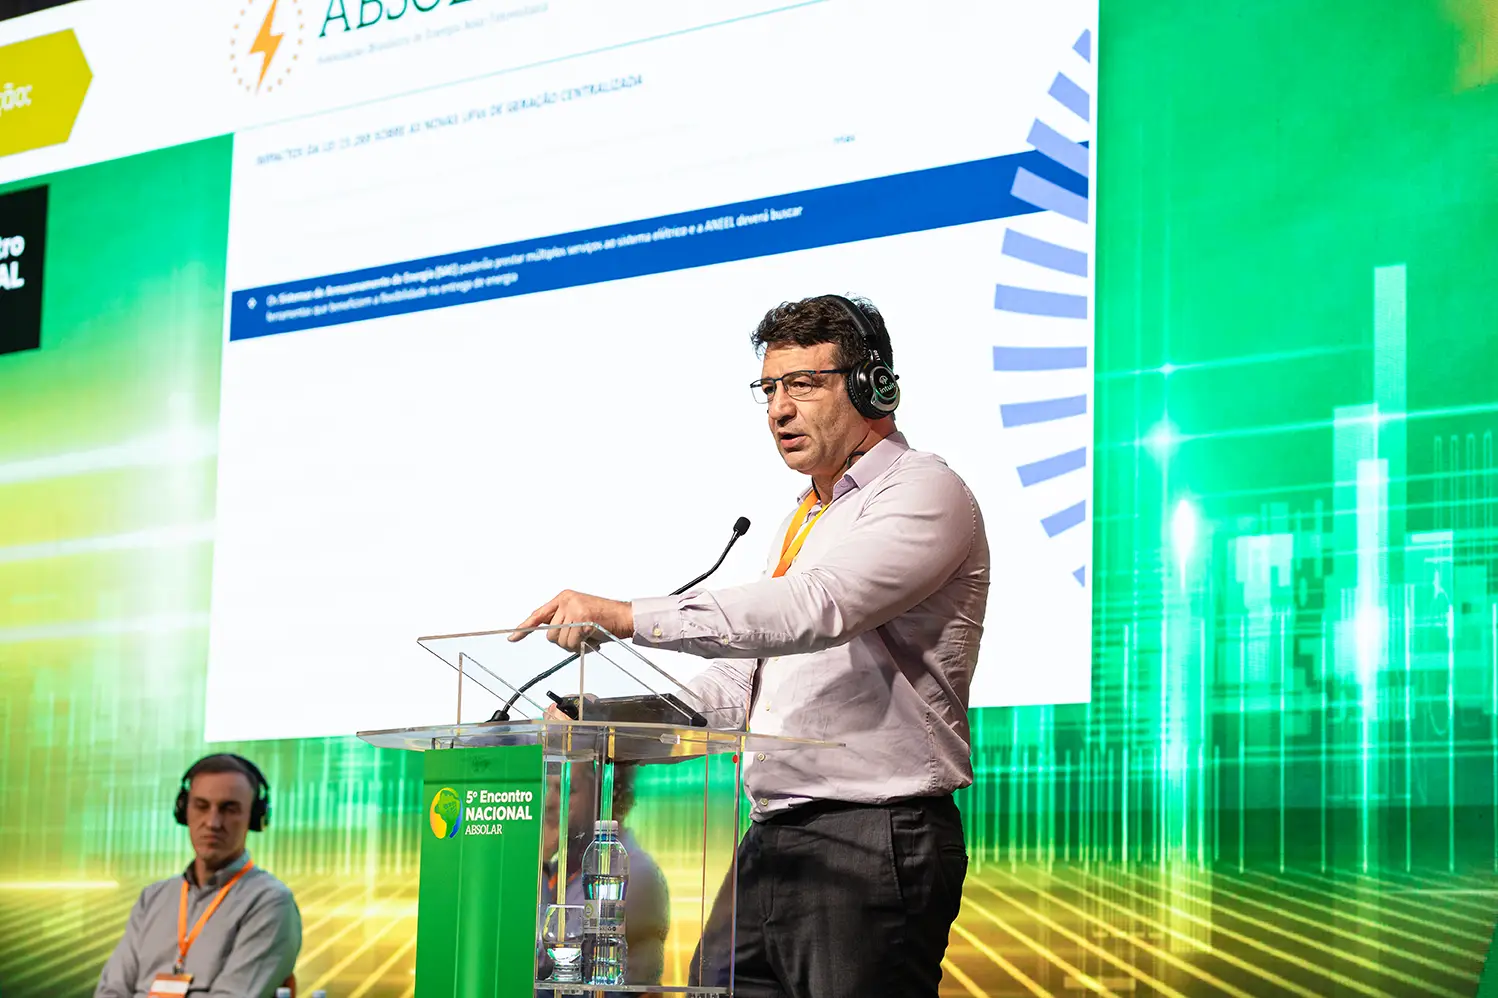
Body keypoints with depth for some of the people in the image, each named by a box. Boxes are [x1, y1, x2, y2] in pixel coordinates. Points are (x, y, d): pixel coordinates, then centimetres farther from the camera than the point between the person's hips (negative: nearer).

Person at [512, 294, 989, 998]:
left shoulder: (924, 491, -7)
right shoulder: (803, 521, 23)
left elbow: (817, 609, -25)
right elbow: (745, 682, 25)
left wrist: (629, 617, -29)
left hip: (871, 846, -9)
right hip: (772, 845, 9)